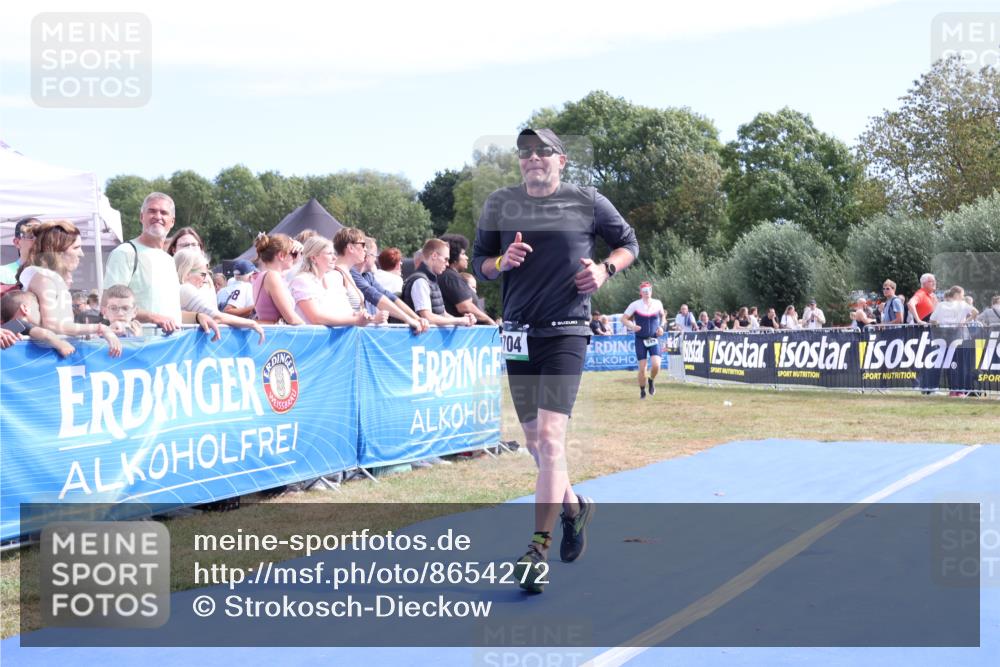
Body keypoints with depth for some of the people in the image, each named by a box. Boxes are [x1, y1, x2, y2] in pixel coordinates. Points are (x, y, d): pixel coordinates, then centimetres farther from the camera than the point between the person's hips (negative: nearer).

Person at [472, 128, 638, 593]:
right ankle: (574, 507, 38)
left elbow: (628, 243, 14)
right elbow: (478, 265, 13)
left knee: (550, 437, -16)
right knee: (534, 442, 11)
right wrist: (502, 261, -8)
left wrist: (605, 269, -5)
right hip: (518, 332, 4)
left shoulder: (588, 202, 2)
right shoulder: (499, 204, 8)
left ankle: (537, 551, -12)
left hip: (567, 332, -4)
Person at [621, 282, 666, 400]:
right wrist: (632, 326, -21)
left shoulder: (657, 303, 1)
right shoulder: (635, 305, -7)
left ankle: (652, 381, 17)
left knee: (656, 365, -16)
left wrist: (661, 326, 3)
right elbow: (623, 318, -3)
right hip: (640, 340, -1)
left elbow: (662, 315, 20)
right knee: (642, 368, -3)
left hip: (654, 339, 1)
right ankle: (642, 390, 20)